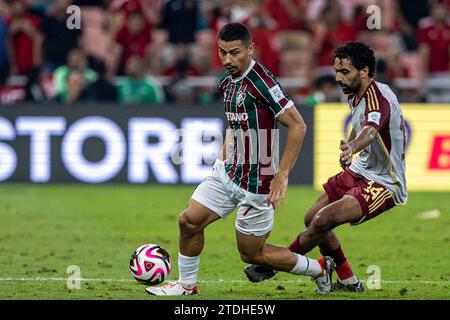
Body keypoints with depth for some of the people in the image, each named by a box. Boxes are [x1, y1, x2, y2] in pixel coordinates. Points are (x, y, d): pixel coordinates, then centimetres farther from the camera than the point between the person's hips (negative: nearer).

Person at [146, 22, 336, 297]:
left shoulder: (260, 81, -21)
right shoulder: (228, 83, 6)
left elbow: (297, 125, -22)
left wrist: (282, 176, -22)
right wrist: (222, 160, 16)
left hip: (256, 185, -8)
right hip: (228, 172, 8)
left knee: (251, 253, 3)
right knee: (189, 221, 1)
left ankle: (320, 269, 21)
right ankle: (187, 286, 19)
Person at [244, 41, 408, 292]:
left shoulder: (378, 98, -26)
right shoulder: (357, 96, 3)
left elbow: (370, 131, -49)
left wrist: (351, 147, -68)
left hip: (384, 185, -10)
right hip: (361, 171, 10)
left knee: (323, 221, -22)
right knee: (313, 218, 10)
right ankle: (349, 281, 23)